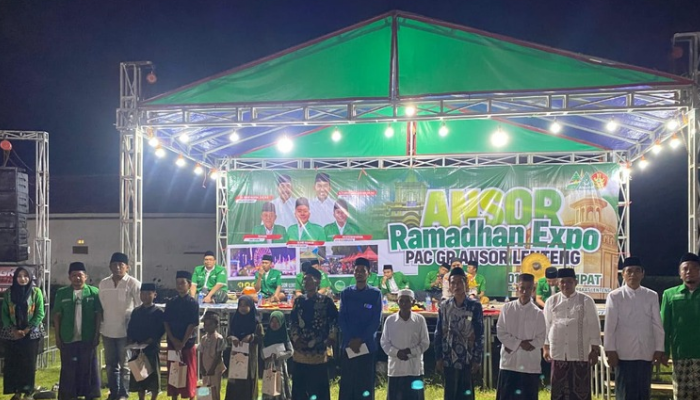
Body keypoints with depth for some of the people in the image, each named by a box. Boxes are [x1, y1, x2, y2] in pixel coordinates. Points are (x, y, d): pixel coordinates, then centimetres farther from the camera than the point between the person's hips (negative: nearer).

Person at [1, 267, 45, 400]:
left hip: (31, 334, -2)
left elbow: (40, 314, -6)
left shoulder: (36, 292, -3)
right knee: (12, 363, 1)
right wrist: (13, 330, -10)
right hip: (12, 334, 2)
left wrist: (26, 330, -12)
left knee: (29, 363, 1)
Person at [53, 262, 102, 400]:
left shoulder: (94, 292, 0)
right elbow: (57, 316, 5)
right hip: (68, 339, 0)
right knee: (68, 369, 6)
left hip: (88, 339, 0)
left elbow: (99, 315, 2)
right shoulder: (62, 293, 2)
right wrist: (57, 337, 1)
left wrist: (97, 335, -3)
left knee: (89, 368, 6)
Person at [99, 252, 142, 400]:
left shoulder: (133, 283, -8)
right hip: (108, 330, 5)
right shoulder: (103, 283, 6)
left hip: (126, 331, -4)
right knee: (110, 364, 13)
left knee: (125, 364, 4)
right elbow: (100, 307, 13)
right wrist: (99, 326, 12)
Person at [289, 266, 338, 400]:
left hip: (318, 352, -4)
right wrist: (295, 338, 1)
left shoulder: (326, 301, -3)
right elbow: (292, 321, 13)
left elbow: (335, 321, 0)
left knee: (319, 388, 2)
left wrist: (331, 338, -8)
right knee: (299, 387, 11)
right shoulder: (299, 301, 9)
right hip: (300, 353, 4)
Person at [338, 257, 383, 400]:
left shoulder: (375, 294, 2)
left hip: (367, 345, -1)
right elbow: (341, 318, 3)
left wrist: (360, 340, -11)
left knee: (366, 383, 2)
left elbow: (376, 321, -3)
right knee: (347, 383, 3)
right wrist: (351, 340, -9)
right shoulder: (346, 293, 8)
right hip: (348, 345, 2)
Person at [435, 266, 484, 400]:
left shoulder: (475, 306, -2)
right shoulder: (444, 306, 3)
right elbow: (438, 334, 5)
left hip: (468, 360, -1)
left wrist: (477, 359, -6)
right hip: (449, 360, 2)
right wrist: (438, 358, 0)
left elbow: (480, 335, -2)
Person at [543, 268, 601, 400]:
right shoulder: (551, 301, 6)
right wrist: (546, 348, 7)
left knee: (581, 389, 2)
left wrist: (595, 350, -2)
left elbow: (594, 326, 1)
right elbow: (546, 326, 10)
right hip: (558, 353, 2)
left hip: (580, 353, -2)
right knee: (559, 389, 6)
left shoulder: (586, 301, 0)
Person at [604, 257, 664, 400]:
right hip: (624, 353, -2)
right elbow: (610, 325, -3)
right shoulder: (615, 296, -1)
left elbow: (657, 324, 6)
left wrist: (659, 349, 3)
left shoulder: (652, 296, 5)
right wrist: (610, 350, -7)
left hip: (646, 353, 2)